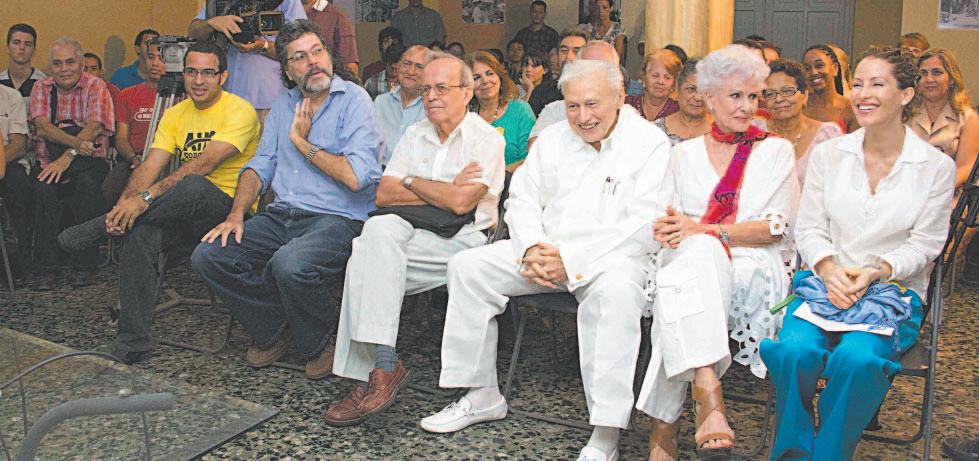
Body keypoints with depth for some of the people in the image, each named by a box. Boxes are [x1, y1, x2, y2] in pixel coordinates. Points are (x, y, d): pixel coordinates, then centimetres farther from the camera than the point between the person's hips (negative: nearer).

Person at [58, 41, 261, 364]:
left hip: (228, 206, -5)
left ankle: (98, 229, -16)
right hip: (183, 210, 5)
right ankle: (132, 345, -19)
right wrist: (124, 204, -20)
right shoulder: (175, 115, 12)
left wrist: (146, 197, -31)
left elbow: (204, 164, -23)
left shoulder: (239, 111, -10)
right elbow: (150, 166, 0)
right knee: (139, 233, -26)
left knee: (193, 186, -38)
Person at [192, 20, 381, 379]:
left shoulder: (354, 100, -5)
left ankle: (319, 343, -4)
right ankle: (275, 330, 9)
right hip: (281, 216, 7)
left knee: (289, 264, -36)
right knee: (208, 256, -10)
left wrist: (302, 141, -8)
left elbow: (355, 177, -18)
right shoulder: (283, 105, 16)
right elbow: (260, 166, 17)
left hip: (337, 219, -7)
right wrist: (236, 215, 0)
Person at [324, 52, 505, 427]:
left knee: (378, 237, -28)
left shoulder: (486, 139, 0)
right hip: (414, 233, 5)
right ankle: (382, 366, -31)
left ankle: (369, 371, -27)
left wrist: (411, 182, 0)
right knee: (380, 229, -29)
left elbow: (461, 203, -14)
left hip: (463, 240, -5)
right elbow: (383, 195, 7)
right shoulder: (415, 135, 18)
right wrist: (443, 193, -3)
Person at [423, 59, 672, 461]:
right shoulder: (553, 139, 13)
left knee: (615, 288, -39)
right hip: (545, 249, 6)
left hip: (612, 255, -6)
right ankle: (482, 396, 0)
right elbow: (522, 200, 14)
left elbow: (646, 227, -15)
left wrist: (572, 260, -22)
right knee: (468, 267, -9)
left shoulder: (650, 143, -6)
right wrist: (531, 250, -9)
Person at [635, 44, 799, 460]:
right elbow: (671, 219, 16)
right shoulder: (686, 153, 21)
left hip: (753, 269, -2)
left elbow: (776, 228, 1)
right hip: (690, 263, 2)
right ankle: (708, 396, -50)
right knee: (696, 251, -37)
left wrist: (704, 231, -13)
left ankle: (665, 427, -42)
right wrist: (668, 228, -11)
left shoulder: (776, 151, 14)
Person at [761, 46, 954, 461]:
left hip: (894, 288, -1)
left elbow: (925, 244, 1)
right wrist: (830, 269, -14)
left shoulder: (936, 166, 2)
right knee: (794, 350, -29)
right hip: (825, 281, 2)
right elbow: (808, 228, 6)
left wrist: (875, 271, -16)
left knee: (858, 358, -33)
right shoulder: (828, 154, 8)